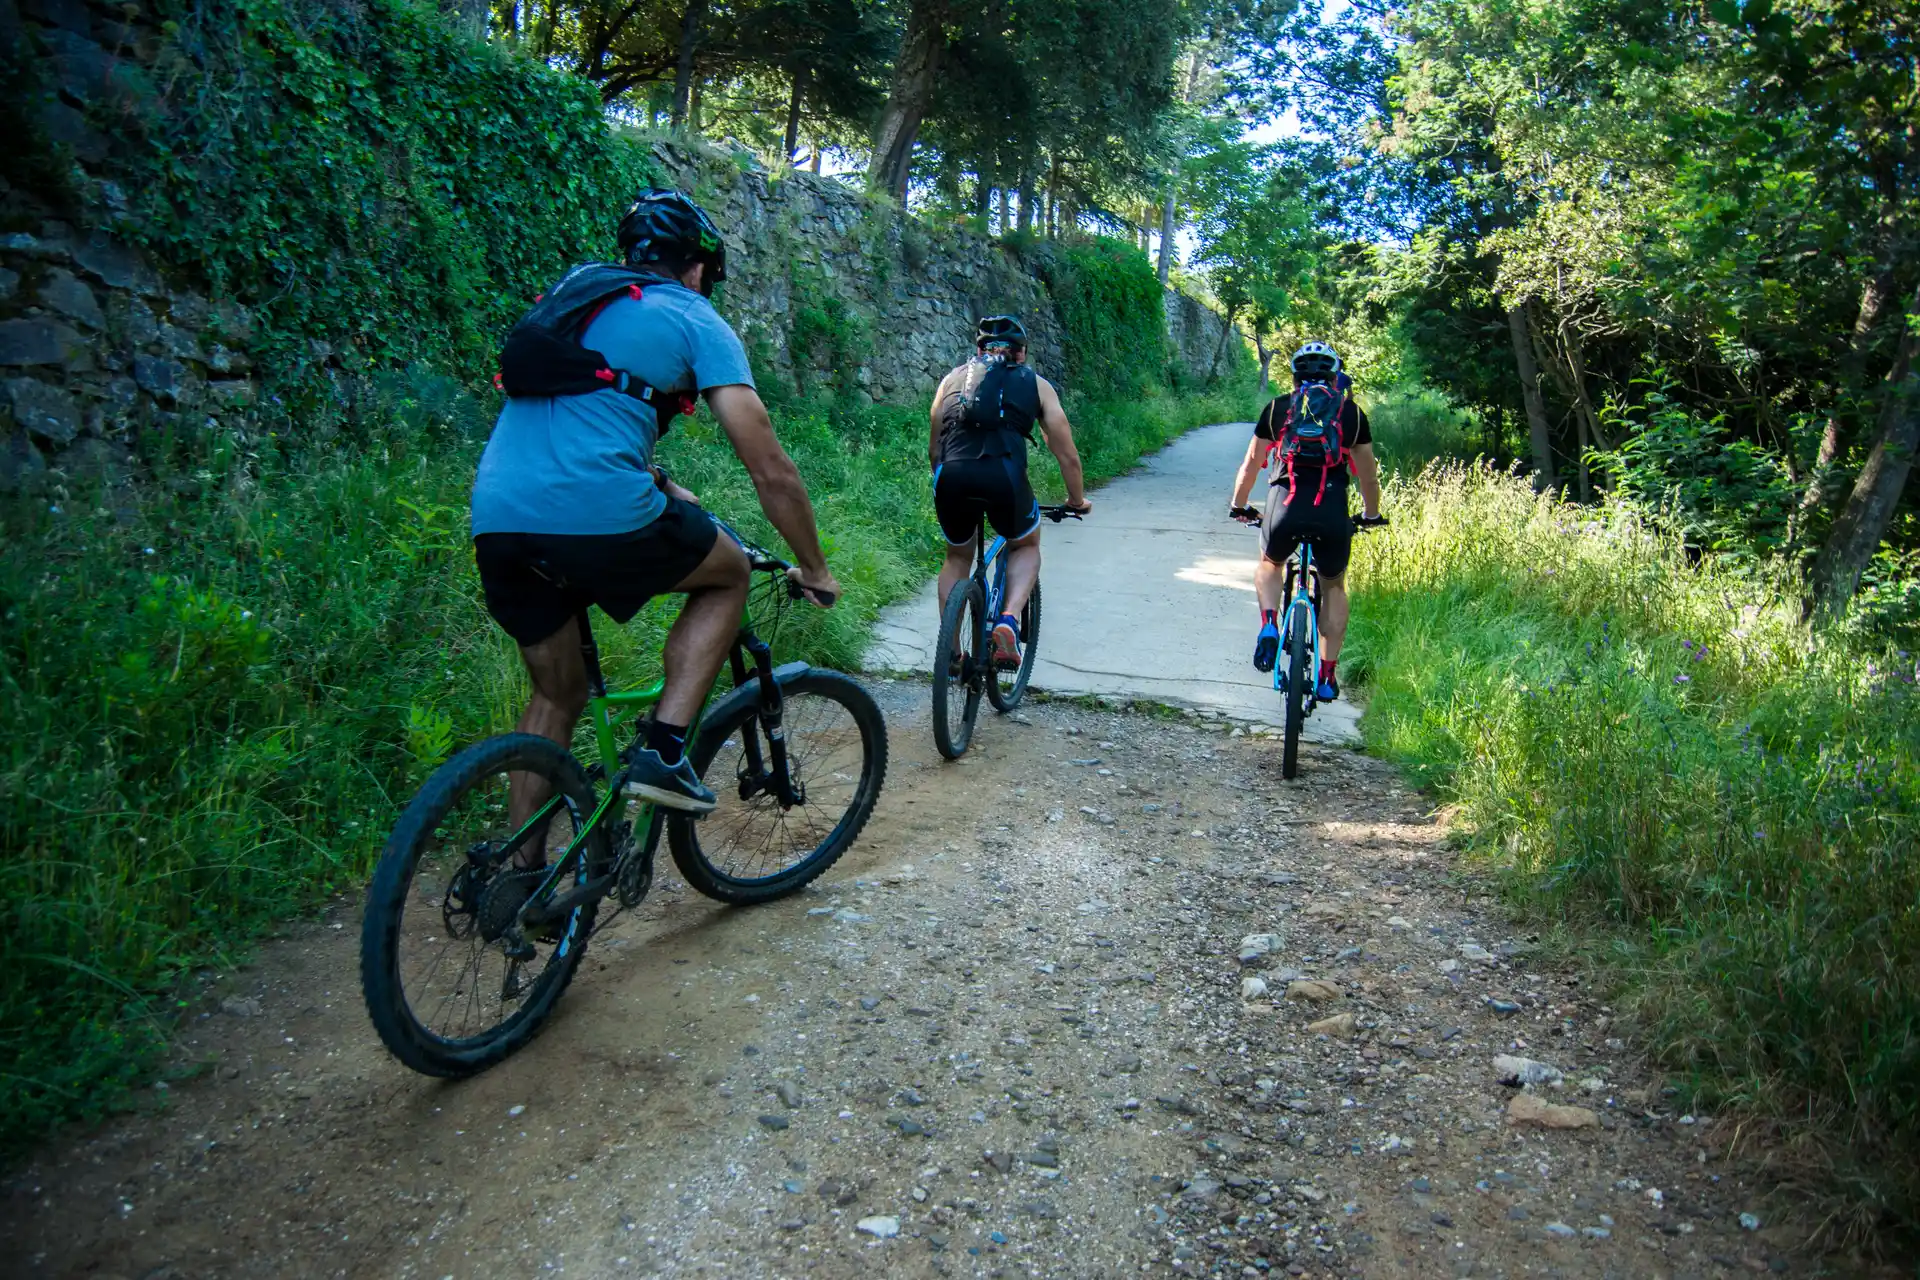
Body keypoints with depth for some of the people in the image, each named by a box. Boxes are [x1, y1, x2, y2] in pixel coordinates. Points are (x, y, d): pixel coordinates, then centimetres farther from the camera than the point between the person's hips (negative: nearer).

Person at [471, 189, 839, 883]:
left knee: (555, 695, 24)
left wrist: (663, 488, 44)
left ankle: (521, 872, 28)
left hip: (495, 520, 7)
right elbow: (771, 470, 5)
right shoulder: (696, 320, 8)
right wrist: (814, 570, 16)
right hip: (597, 516, -6)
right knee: (728, 574, 21)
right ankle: (664, 751, 9)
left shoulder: (573, 290, 27)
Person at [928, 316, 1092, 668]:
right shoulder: (1036, 384, 24)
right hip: (1004, 474, -2)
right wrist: (1078, 501, 41)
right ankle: (1009, 620, 4)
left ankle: (949, 651, 23)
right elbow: (1068, 456, 25)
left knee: (957, 557, 28)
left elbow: (934, 449, 30)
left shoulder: (954, 378, 29)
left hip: (952, 476, 2)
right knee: (1027, 546, 27)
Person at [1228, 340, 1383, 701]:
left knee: (1270, 565, 32)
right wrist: (1371, 514, 40)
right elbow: (1368, 475, 23)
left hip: (1286, 507, 0)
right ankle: (1326, 677, 20)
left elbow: (1250, 465, 20)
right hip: (1333, 513, 0)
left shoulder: (1277, 407, 15)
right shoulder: (1352, 413, 16)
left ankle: (1269, 624, 3)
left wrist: (1239, 506, 36)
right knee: (1333, 587, 25)